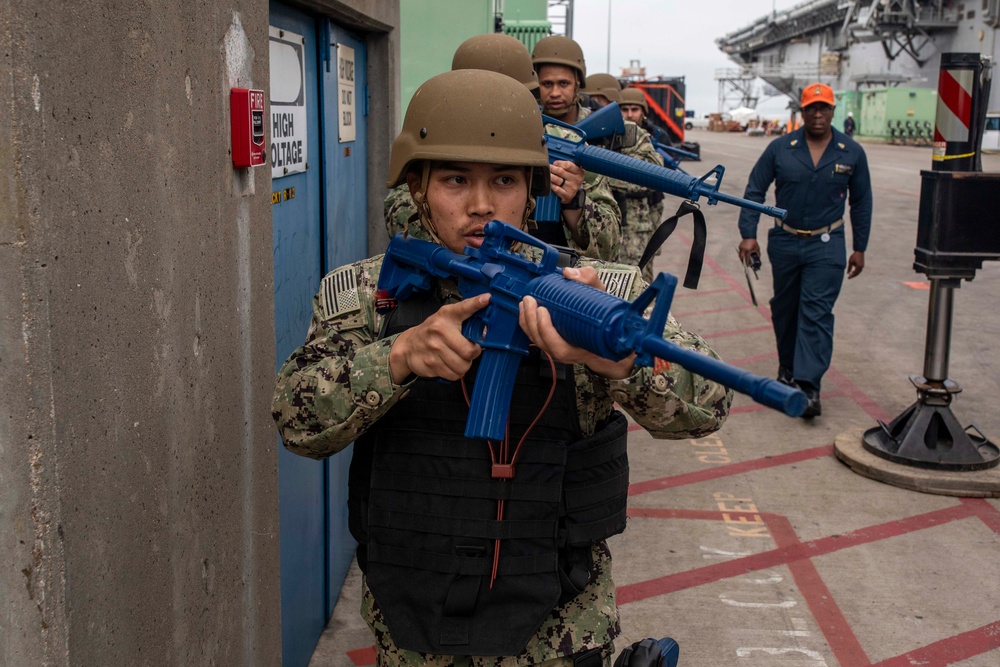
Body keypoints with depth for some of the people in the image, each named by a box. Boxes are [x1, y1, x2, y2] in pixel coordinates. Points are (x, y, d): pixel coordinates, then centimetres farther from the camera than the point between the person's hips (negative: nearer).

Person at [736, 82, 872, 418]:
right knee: (785, 308, 13)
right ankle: (787, 367, 32)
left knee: (816, 313, -9)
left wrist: (859, 248, 7)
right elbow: (754, 191, 1)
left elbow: (861, 202, 8)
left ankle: (808, 385, -11)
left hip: (827, 246, -2)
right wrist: (748, 234, -7)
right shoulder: (780, 148, -2)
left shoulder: (852, 153, 0)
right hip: (784, 242, 2)